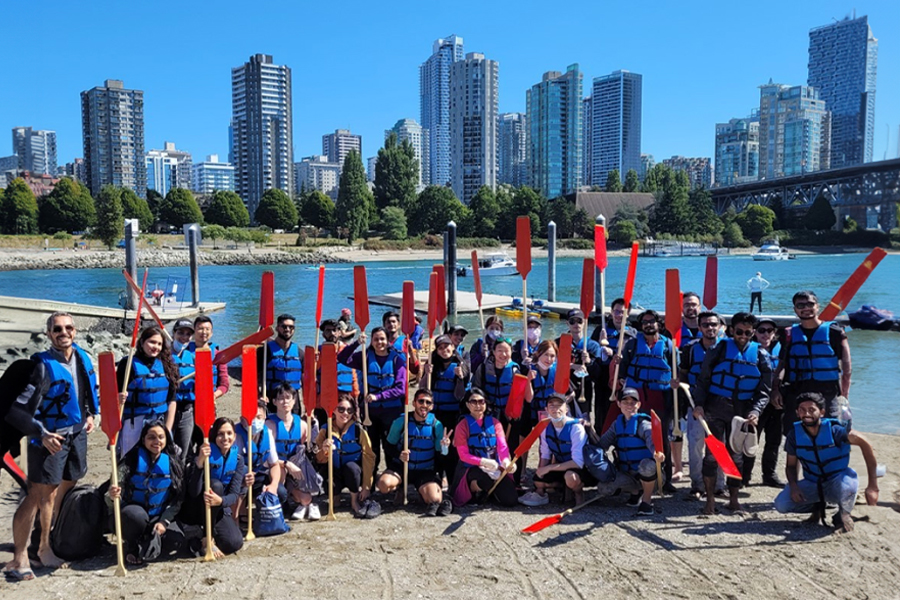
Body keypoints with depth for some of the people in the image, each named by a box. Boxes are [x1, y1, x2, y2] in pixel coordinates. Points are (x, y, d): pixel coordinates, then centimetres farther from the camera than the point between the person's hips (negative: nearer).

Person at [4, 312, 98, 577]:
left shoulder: (83, 358, 2)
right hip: (50, 437, -7)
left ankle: (46, 546, 31)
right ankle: (19, 558, 7)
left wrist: (90, 414, 8)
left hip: (77, 434, 7)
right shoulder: (43, 366, -17)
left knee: (64, 490, 15)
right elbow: (17, 409, -19)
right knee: (38, 495, -5)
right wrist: (42, 434, -25)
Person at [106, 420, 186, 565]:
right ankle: (131, 547, -5)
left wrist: (163, 522, -14)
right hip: (131, 516, -2)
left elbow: (178, 498, -1)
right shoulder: (131, 460, -7)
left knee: (176, 538, -27)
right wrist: (112, 496, -40)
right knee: (136, 515, -38)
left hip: (159, 517, 2)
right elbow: (117, 492, -16)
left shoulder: (172, 463, 0)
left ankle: (143, 549, 4)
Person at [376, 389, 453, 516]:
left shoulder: (437, 425, -5)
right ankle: (401, 487, 5)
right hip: (401, 467, 1)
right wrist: (398, 455, -18)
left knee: (434, 499, -28)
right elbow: (390, 446, 3)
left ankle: (424, 491, 9)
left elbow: (439, 455, -1)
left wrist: (444, 448, -24)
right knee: (384, 484, -30)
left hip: (426, 471, -1)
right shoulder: (401, 421, -6)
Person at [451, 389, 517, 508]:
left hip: (495, 468, 3)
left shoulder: (494, 423, 4)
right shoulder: (462, 425, -5)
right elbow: (463, 455, -11)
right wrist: (484, 462, -27)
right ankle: (474, 487, -2)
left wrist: (506, 461, -31)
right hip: (472, 468, -3)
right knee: (485, 478, -38)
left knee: (511, 500, -12)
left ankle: (488, 489, 17)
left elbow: (503, 446, -8)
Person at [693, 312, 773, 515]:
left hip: (742, 412, 2)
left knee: (737, 455, 9)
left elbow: (764, 391, 4)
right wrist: (699, 404, -9)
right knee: (712, 454, -3)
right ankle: (710, 499, 7)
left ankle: (733, 500, 21)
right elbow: (703, 379, 2)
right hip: (715, 407, -2)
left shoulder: (761, 356, 5)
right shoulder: (720, 349, -1)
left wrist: (755, 411, -12)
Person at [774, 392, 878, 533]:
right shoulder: (794, 434, -11)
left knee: (849, 477, -39)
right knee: (781, 504, -21)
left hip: (836, 484, -2)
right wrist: (793, 486, -21)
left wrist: (873, 486, -21)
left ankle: (844, 514, -4)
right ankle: (817, 506, 12)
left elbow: (865, 444, -19)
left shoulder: (833, 430, -20)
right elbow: (791, 465, 0)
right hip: (811, 485, 3)